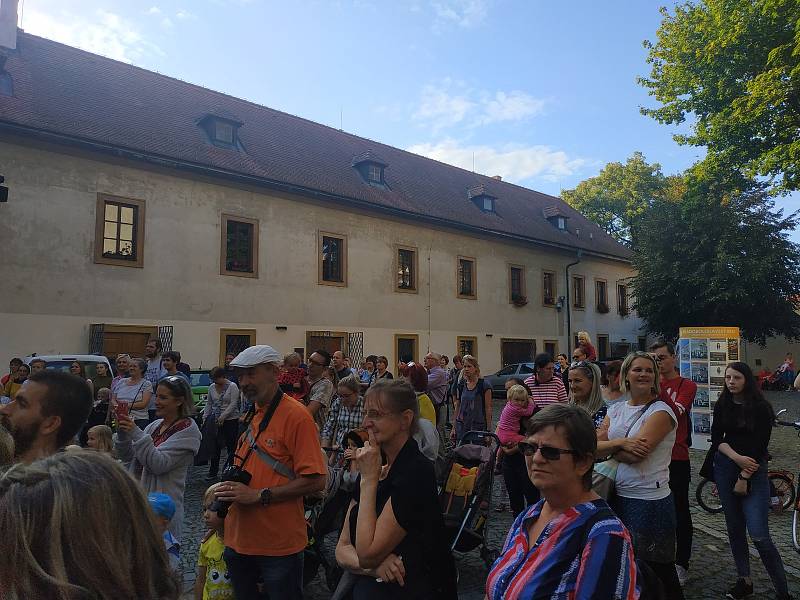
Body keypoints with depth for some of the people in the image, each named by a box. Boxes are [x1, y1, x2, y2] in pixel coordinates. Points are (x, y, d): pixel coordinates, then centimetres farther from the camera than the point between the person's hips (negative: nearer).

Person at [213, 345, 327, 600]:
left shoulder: (296, 415, -18)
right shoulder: (251, 413, 6)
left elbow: (315, 481, -21)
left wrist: (259, 495, -21)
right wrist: (230, 488, 1)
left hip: (279, 546, -7)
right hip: (238, 540, 7)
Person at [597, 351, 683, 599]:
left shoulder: (660, 411, -11)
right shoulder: (616, 408, 6)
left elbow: (635, 454, -21)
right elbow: (594, 445, -2)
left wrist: (607, 447, -5)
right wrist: (620, 442, -19)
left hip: (649, 501, -5)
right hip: (619, 496, 6)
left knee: (659, 569, 9)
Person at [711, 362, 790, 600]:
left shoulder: (761, 408, -7)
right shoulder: (722, 406, 5)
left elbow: (760, 445, -9)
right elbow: (717, 439, 1)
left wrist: (745, 476, -12)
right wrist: (737, 457, -16)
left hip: (753, 470, -4)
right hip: (725, 467, 4)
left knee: (759, 535, -9)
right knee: (734, 528, 9)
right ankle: (744, 581, 22)